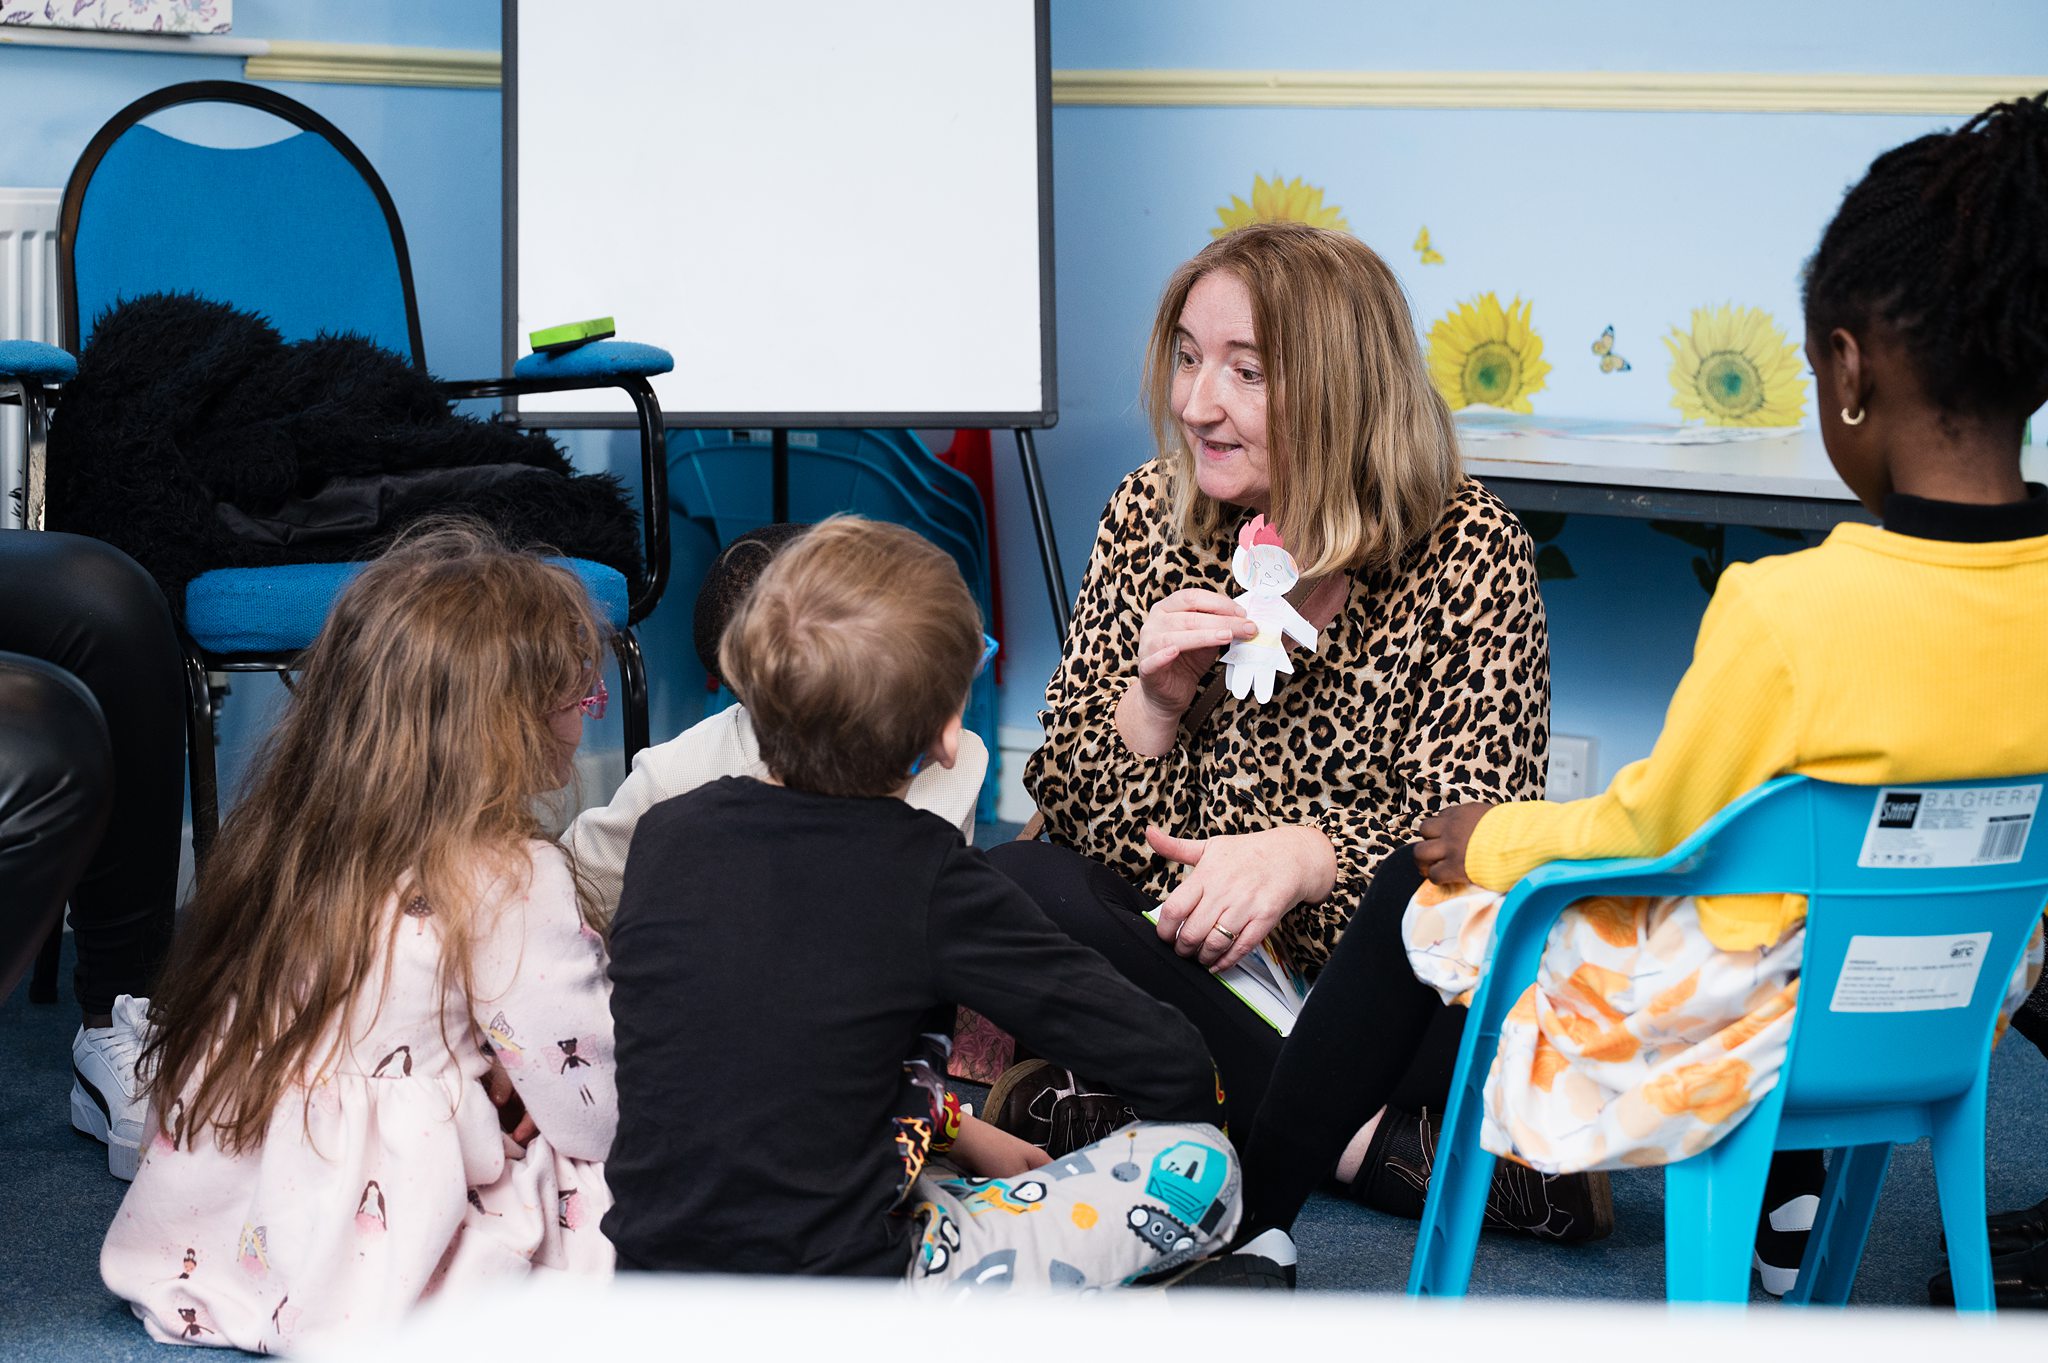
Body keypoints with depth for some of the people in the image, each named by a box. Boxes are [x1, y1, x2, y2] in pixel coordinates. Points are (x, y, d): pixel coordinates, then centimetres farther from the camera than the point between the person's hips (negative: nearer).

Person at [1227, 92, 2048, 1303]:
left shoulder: (1788, 611, -31)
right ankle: (1786, 1203, 38)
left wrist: (1503, 837, 4)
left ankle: (1252, 1216, 28)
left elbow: (1658, 828, -15)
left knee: (1424, 889, 16)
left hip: (1743, 1025, -6)